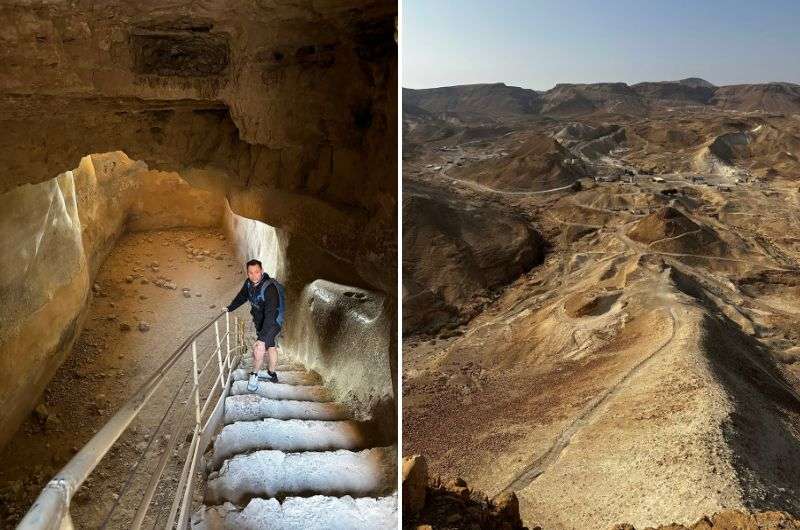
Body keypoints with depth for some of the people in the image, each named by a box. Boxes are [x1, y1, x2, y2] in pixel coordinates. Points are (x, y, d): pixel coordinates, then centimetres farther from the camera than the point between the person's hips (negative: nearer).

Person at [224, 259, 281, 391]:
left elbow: (270, 316, -39)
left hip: (272, 323, -7)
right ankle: (271, 374, 39)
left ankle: (254, 375, 4)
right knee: (270, 346, 22)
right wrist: (230, 308, 20)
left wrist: (262, 338, -43)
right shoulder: (249, 283, -12)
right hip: (259, 321, 7)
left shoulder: (269, 288, -34)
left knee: (259, 347, -19)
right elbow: (242, 296, 12)